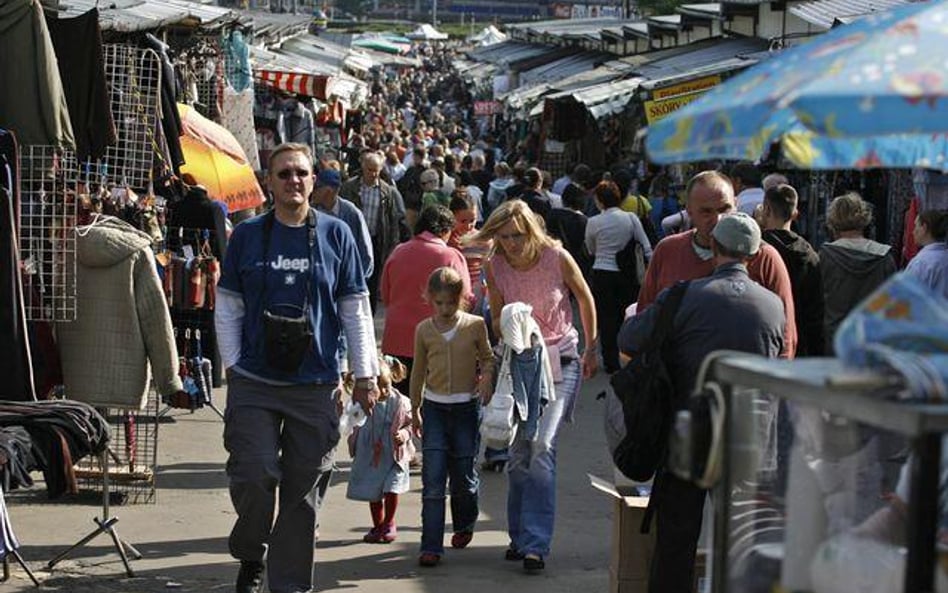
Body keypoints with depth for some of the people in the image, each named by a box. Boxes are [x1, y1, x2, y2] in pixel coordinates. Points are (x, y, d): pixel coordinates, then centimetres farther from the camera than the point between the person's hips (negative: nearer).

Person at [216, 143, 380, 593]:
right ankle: (250, 555, 19)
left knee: (301, 488, 5)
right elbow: (227, 308, 9)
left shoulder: (336, 235, 5)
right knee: (254, 476, -9)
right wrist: (232, 366, 1)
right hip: (254, 383, 0)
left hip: (316, 385, 0)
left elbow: (356, 310, 7)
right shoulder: (247, 235, 4)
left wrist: (365, 374, 5)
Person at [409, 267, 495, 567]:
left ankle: (464, 525, 37)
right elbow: (419, 371, 12)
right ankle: (431, 546, -8)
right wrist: (415, 410, 18)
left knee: (463, 473, 8)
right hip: (434, 407, 1)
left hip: (467, 407, 0)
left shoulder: (475, 325, -2)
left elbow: (488, 358, 11)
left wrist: (486, 378, -10)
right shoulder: (424, 330, 2)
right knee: (433, 478, -8)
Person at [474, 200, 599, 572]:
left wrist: (591, 350, 12)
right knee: (518, 451, 5)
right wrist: (506, 325, -20)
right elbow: (496, 322, 5)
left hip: (560, 361, -3)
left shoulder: (557, 258, -14)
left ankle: (535, 543, -18)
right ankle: (519, 536, 19)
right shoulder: (495, 266, -6)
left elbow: (585, 298, 4)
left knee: (542, 447, -17)